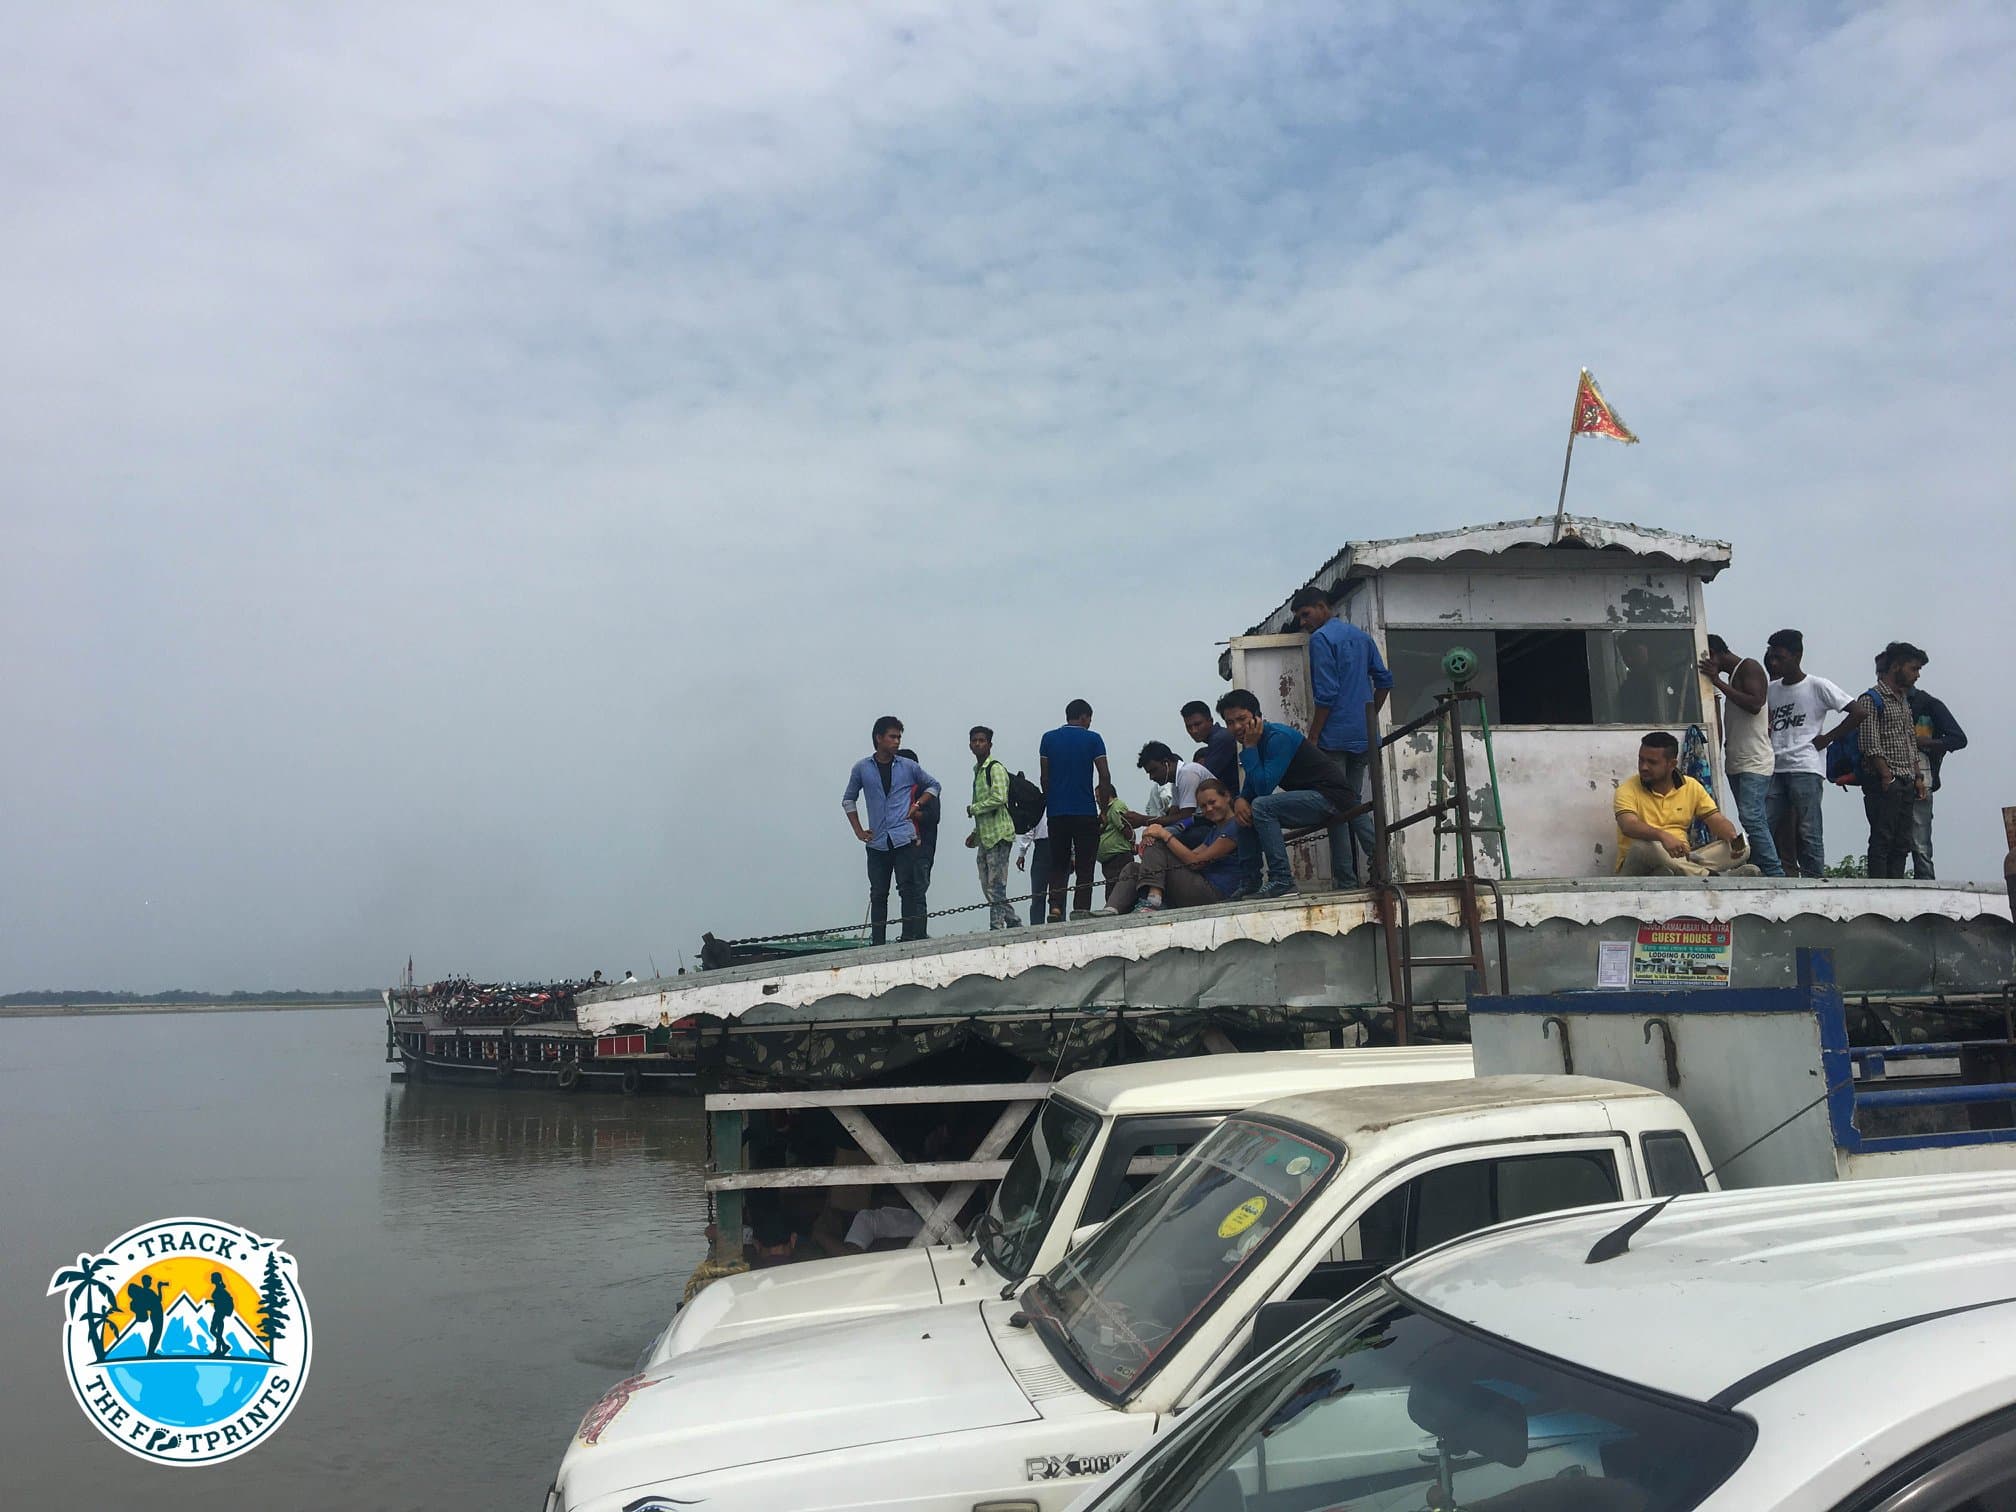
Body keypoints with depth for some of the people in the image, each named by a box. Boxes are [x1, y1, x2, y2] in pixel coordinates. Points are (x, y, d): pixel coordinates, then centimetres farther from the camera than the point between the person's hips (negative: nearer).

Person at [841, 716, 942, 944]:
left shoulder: (908, 767, 4)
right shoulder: (862, 769, 4)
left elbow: (933, 785, 18)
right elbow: (848, 799, 15)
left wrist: (917, 805, 2)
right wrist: (858, 831, 8)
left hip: (904, 839, -1)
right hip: (877, 842, 1)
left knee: (910, 891, -6)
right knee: (878, 894, 7)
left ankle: (912, 941, -3)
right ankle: (877, 944, 12)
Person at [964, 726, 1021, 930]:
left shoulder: (995, 768, -8)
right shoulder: (977, 770, 19)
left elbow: (998, 798, -22)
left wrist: (972, 808, -9)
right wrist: (976, 834, 18)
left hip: (998, 835, -9)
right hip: (985, 837, 9)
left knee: (995, 887, -8)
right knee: (988, 889, 10)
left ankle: (997, 928, -5)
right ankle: (1014, 924, 18)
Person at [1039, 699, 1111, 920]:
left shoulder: (1049, 739, 6)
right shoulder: (1092, 739, -1)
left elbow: (1045, 777, 6)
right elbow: (1104, 776, -5)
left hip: (1056, 811, 2)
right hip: (1085, 811, -2)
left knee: (1058, 863, 9)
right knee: (1085, 865, 4)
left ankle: (1056, 907, -5)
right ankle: (1080, 910, -1)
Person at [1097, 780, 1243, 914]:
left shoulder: (1234, 827, -8)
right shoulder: (1215, 829, 23)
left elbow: (1195, 861, -13)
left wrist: (1165, 835, -7)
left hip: (1214, 894, -10)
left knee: (1156, 845, -11)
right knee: (1132, 868, 2)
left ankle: (1152, 900, -25)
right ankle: (1111, 910, -22)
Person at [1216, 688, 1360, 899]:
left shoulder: (1278, 737, -20)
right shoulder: (1257, 740, 9)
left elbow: (1264, 788, -26)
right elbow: (1251, 788, 10)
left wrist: (1250, 748, -20)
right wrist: (1240, 800, -13)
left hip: (1331, 796, -10)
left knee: (1262, 807, -25)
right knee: (1246, 811, 10)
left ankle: (1282, 881, -24)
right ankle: (1248, 883, 8)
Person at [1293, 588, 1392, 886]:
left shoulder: (1321, 639, -9)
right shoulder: (1361, 636, 15)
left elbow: (1326, 694, -16)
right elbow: (1384, 680, 15)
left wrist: (1311, 738, -12)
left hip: (1334, 738, -8)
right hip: (1363, 738, 8)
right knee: (1355, 801, 16)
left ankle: (1346, 881, -2)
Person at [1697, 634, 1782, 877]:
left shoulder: (1749, 667, -6)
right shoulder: (1732, 675, 21)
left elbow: (1755, 704, -21)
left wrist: (1718, 682, -18)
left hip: (1755, 761, -10)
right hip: (1736, 762, 10)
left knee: (1750, 817, -19)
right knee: (1755, 820, 5)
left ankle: (1775, 873, -19)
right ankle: (1761, 872, 3)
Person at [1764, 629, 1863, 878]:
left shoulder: (1817, 686, -1)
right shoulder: (1771, 690, 15)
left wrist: (1828, 738, -4)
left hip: (1805, 769, -6)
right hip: (1775, 769, 6)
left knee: (1808, 832, -5)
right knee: (1765, 827, 0)